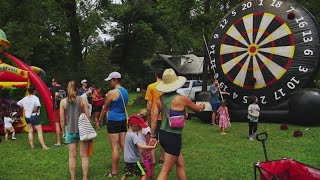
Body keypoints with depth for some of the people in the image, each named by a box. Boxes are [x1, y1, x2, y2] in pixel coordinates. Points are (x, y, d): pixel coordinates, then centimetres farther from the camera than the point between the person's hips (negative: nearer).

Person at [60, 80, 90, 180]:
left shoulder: (63, 101, -2)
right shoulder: (82, 100, -4)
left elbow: (62, 119, -1)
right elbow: (87, 117, -2)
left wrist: (63, 131, 11)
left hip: (70, 131, 1)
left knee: (72, 156, 10)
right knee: (84, 155, 8)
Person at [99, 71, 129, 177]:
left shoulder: (111, 93, -13)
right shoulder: (125, 92, 9)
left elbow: (105, 109, -3)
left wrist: (99, 120, 12)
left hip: (113, 121, -7)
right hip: (123, 120, 7)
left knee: (115, 147, -1)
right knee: (123, 145, 11)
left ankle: (114, 172, 7)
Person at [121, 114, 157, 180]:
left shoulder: (128, 133, 7)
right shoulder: (133, 135, -22)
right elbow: (140, 146, -36)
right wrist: (152, 147, -38)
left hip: (127, 159, 9)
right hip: (134, 160, -9)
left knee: (126, 174, 24)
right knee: (144, 174, 1)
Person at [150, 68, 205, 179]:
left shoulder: (160, 99, 2)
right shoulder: (181, 99, -11)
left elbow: (153, 119, 3)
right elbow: (198, 109, 7)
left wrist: (152, 136, 12)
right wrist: (202, 105, 29)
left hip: (162, 134, 7)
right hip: (174, 137, -6)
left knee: (180, 164, 21)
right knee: (166, 170, -1)